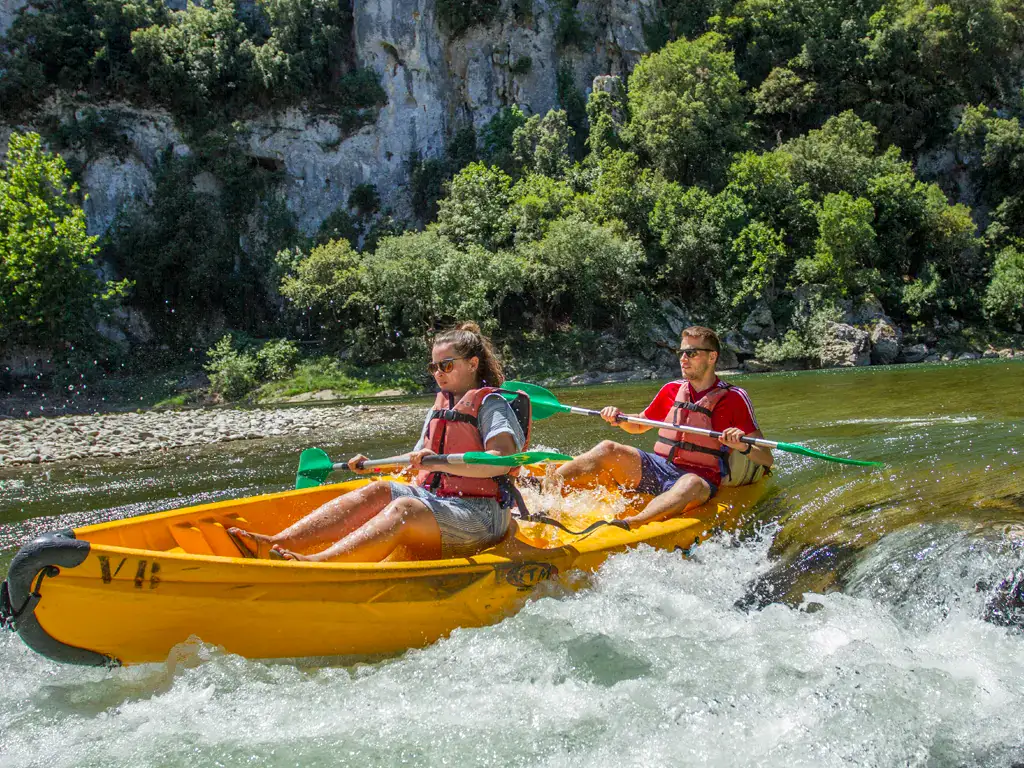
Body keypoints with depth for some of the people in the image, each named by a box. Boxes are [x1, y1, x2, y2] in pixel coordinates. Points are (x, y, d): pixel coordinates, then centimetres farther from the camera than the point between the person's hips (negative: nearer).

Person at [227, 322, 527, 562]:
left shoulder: (493, 405, -4)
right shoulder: (438, 409, 21)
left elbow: (501, 462, -22)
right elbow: (416, 461, 28)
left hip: (480, 515, -7)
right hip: (434, 500, 7)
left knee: (404, 508, -33)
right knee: (377, 492, -19)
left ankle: (317, 563, -55)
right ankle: (277, 544, -35)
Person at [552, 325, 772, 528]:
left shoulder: (733, 398, 0)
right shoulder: (672, 390, 13)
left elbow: (767, 459, -4)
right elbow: (638, 426, 29)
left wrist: (744, 446, -26)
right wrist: (619, 418, 6)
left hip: (700, 476, -5)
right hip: (657, 469, 5)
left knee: (691, 485, -39)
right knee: (607, 450, -18)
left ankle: (626, 526, -61)